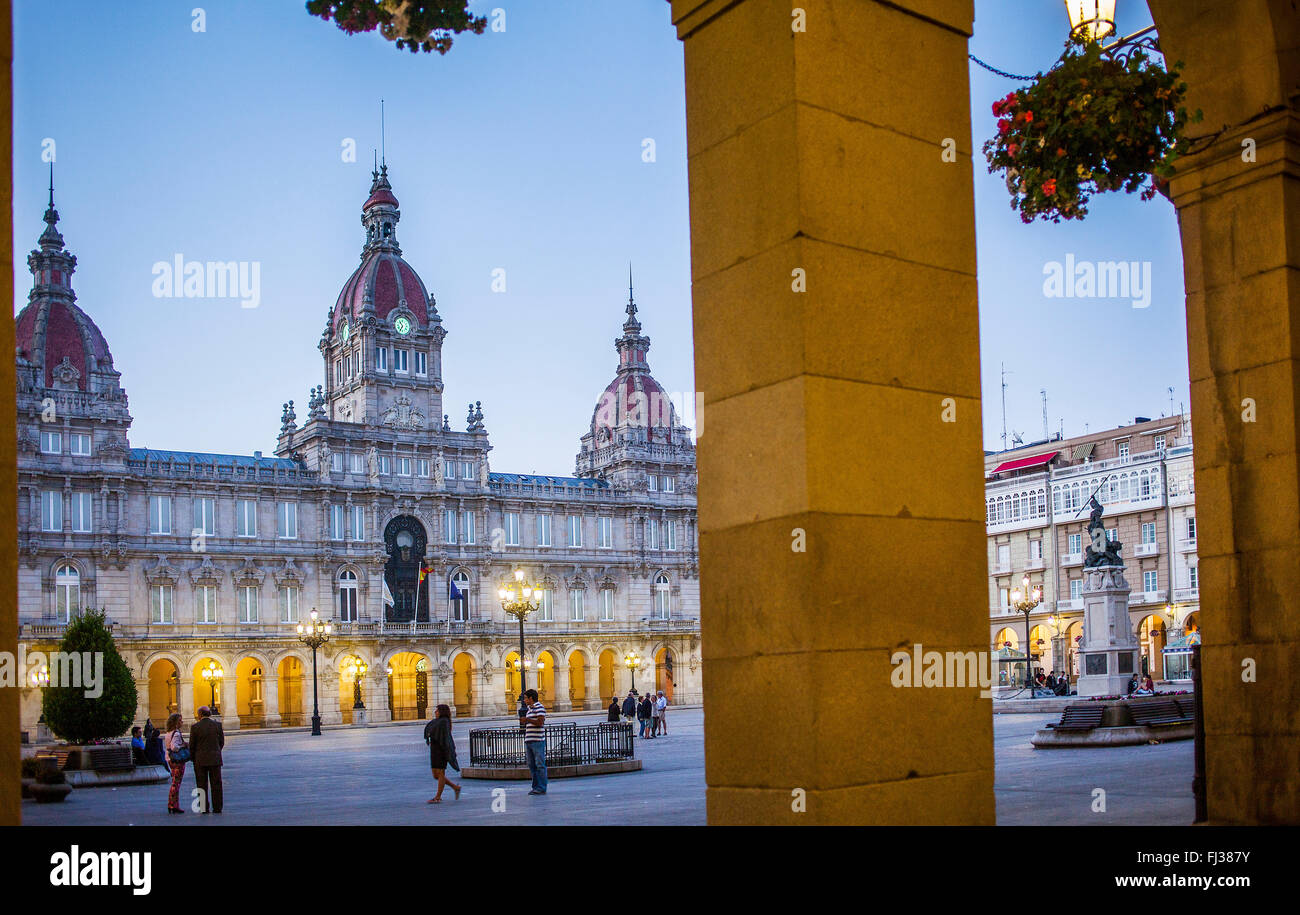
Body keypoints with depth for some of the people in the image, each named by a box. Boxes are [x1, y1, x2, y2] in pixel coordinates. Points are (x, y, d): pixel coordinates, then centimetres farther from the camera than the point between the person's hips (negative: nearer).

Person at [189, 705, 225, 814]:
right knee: (216, 784, 6)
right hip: (215, 759, 2)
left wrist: (193, 758, 13)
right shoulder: (218, 724, -1)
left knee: (202, 785, 5)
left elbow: (192, 745, -2)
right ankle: (217, 808, 4)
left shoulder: (195, 727, -7)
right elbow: (222, 742, 5)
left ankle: (205, 808, 3)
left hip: (200, 760, -1)